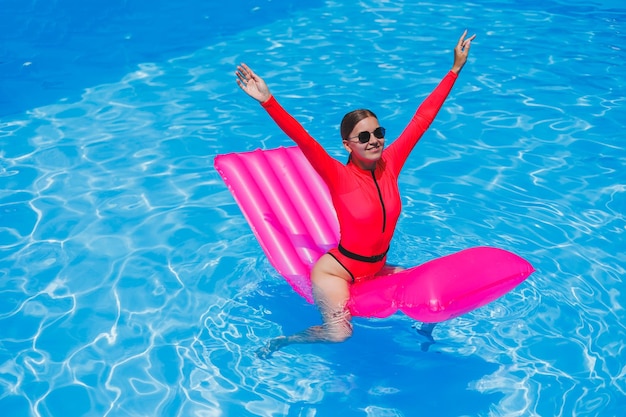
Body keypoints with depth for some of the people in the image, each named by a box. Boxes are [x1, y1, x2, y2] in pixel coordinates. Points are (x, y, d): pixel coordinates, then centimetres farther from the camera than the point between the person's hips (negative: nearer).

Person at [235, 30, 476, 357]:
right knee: (339, 334, -26)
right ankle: (281, 341, 2)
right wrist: (267, 101, -47)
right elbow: (303, 140, -34)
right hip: (336, 270, -6)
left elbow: (421, 120, -5)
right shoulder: (339, 177, -21)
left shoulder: (390, 163, -7)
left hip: (376, 268, 6)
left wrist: (455, 69, -1)